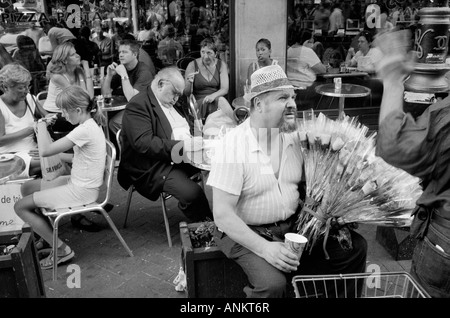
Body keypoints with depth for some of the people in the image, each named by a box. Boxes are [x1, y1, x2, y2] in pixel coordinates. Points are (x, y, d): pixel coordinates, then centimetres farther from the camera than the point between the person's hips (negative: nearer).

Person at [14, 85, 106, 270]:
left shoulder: (84, 130, -25)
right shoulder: (91, 125, 5)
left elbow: (45, 151, -23)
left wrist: (42, 128, -7)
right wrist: (58, 155, 5)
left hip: (81, 191, -10)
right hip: (78, 182, 10)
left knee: (20, 206, -1)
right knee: (26, 188, 19)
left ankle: (61, 250, 4)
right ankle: (43, 235, 26)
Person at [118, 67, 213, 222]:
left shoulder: (172, 103, 18)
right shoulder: (137, 106, -11)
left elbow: (189, 128, 26)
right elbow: (143, 143, -24)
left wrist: (198, 138, 2)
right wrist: (182, 145, -27)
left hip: (182, 158, 9)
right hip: (154, 168, -8)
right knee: (192, 192, -30)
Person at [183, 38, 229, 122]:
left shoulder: (221, 65, 5)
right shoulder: (192, 65, -1)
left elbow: (225, 89, -4)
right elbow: (187, 94, 0)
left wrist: (213, 95, -25)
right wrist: (189, 83, -24)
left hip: (216, 99, 2)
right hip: (199, 102, -2)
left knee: (220, 99, -34)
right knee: (220, 100, -32)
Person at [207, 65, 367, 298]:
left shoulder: (294, 136, 0)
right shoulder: (233, 145, -19)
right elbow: (222, 214, -20)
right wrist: (264, 248, -28)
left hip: (294, 225, 6)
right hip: (247, 233, -6)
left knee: (355, 247, -3)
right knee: (272, 283, -30)